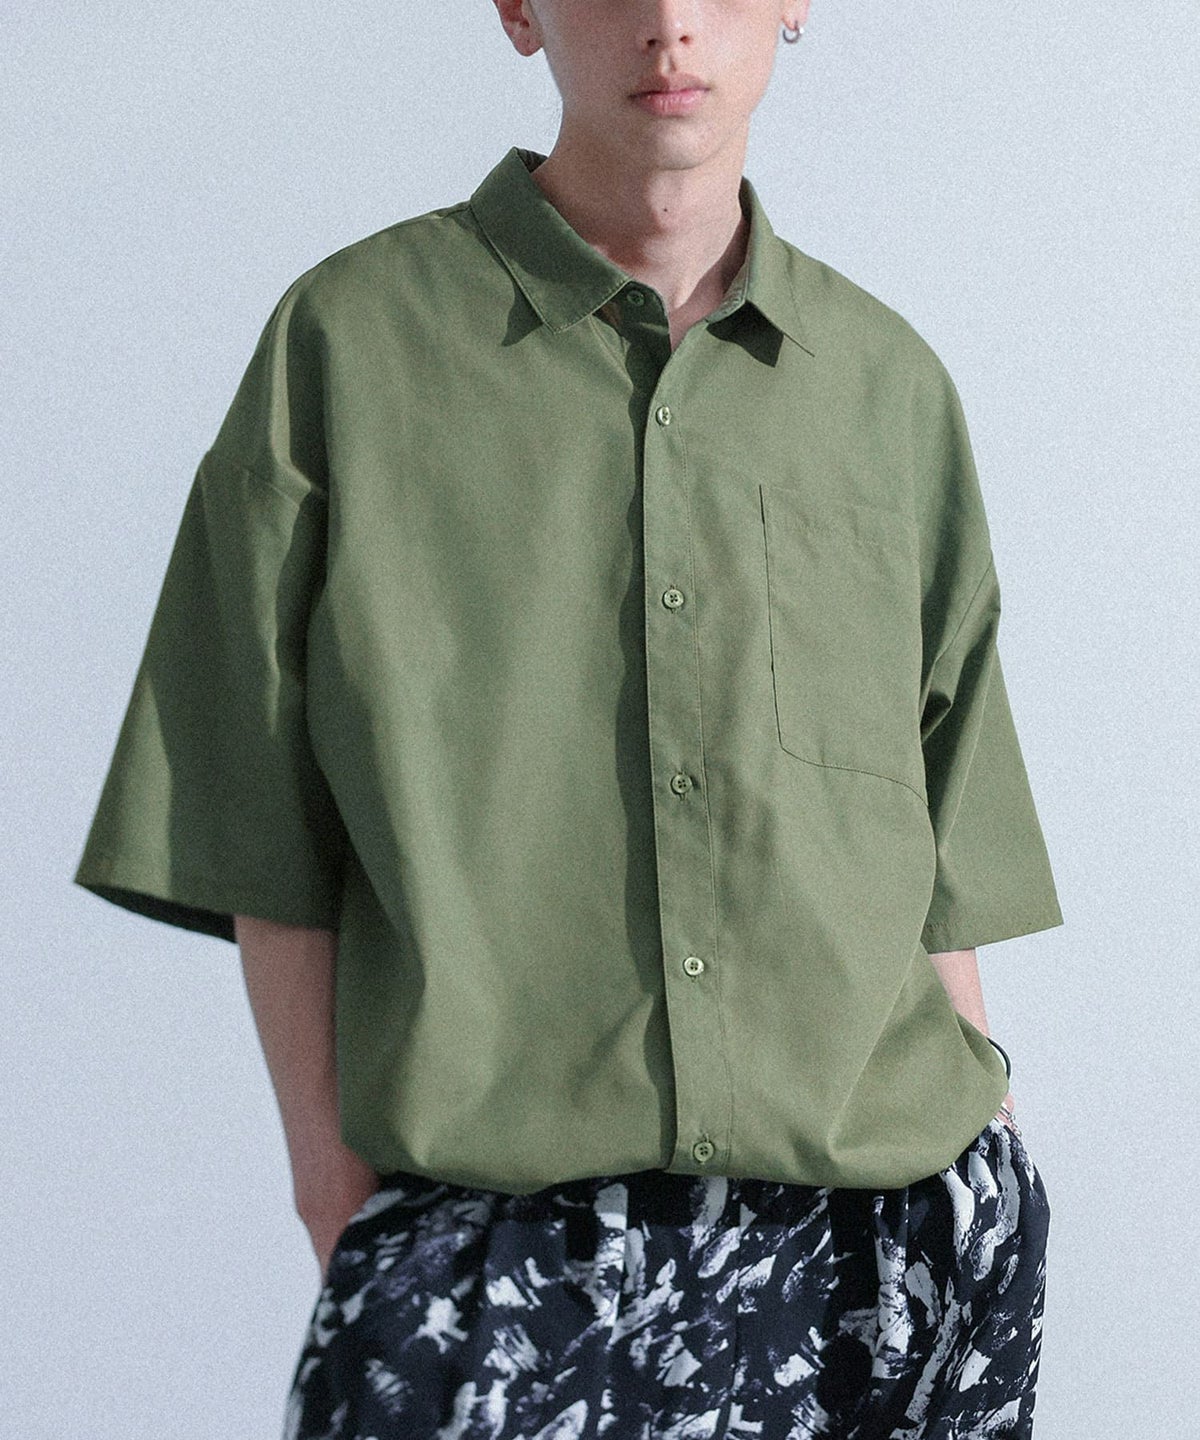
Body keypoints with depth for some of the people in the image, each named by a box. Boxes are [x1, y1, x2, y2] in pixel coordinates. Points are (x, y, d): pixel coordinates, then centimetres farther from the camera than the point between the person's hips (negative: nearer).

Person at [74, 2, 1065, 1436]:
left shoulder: (891, 383, 11)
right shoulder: (350, 338, 2)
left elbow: (937, 843, 14)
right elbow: (269, 833, 1)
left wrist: (978, 1126, 10)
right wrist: (333, 1159, -3)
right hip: (490, 1233, -2)